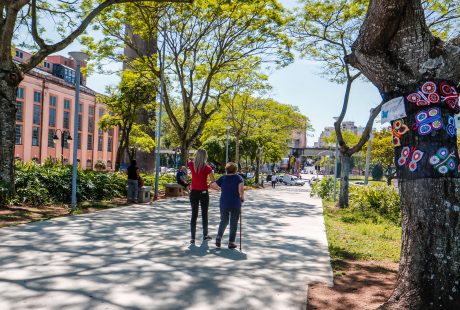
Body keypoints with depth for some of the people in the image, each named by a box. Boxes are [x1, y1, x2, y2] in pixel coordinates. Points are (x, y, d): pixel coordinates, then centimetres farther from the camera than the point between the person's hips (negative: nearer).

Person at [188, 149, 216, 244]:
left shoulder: (191, 165, -5)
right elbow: (213, 181, -7)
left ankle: (193, 238, 5)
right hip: (203, 192, -2)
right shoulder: (207, 168, -13)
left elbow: (188, 161, 21)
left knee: (194, 215, 6)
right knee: (204, 214, 13)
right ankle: (205, 235, 26)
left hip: (194, 192, 2)